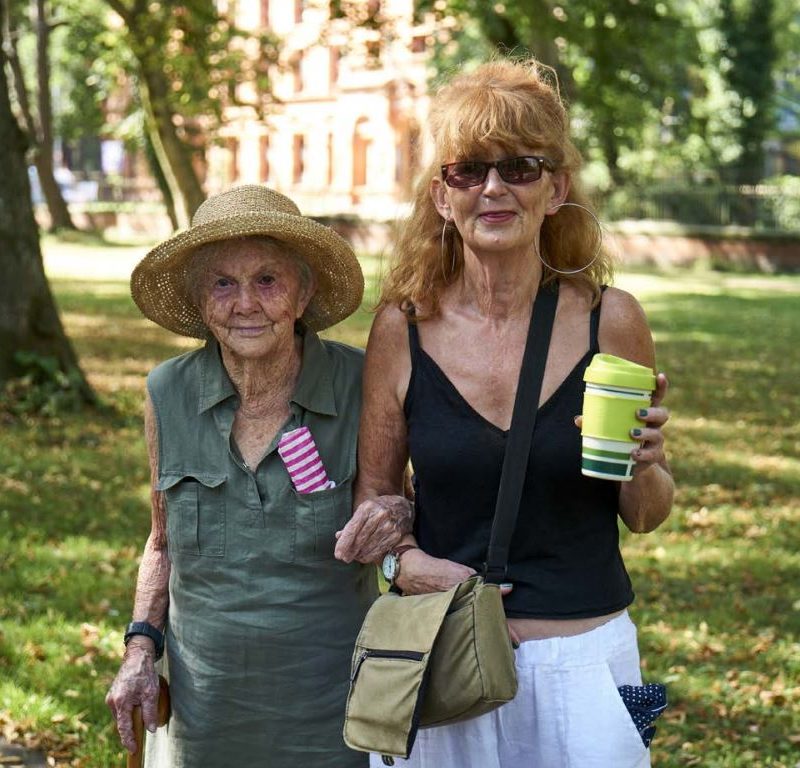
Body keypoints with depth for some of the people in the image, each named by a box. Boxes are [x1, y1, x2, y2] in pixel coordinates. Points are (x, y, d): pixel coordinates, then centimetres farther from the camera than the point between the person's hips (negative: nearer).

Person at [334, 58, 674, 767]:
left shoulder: (611, 321, -5)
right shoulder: (402, 329, -4)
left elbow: (646, 516, 5)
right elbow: (374, 491, 8)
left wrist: (642, 468, -16)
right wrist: (403, 559, -11)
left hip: (584, 660, 0)